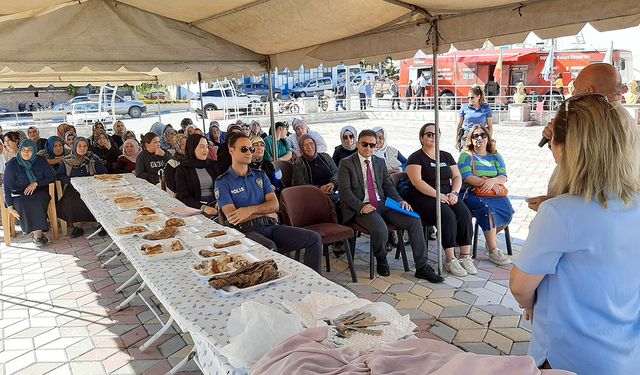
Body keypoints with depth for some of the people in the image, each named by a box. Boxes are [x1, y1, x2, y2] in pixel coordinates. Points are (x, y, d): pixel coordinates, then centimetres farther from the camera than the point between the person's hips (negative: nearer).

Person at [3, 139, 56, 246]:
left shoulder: (40, 161, 0)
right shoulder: (12, 164, -6)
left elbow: (52, 177, 2)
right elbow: (7, 188, -6)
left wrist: (36, 183, -13)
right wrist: (10, 207, -14)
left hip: (38, 192, 1)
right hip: (18, 195, -1)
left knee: (37, 201, -33)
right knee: (22, 204, -33)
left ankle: (36, 232, -25)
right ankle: (37, 233, -27)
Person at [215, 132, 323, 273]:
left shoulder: (261, 176, 19)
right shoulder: (222, 182, 4)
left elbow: (275, 205, 5)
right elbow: (232, 217, -9)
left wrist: (250, 210, -13)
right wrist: (264, 211, -2)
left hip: (271, 226, 5)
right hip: (246, 230, -5)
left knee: (314, 238, -11)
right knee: (270, 248, -38)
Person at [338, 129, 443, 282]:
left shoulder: (380, 162, 16)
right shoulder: (346, 163, 0)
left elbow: (388, 185, 18)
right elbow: (344, 190, -8)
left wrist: (400, 201, -1)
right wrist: (361, 206, -22)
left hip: (382, 204, 6)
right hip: (361, 208, -5)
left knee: (414, 221, -15)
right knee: (380, 229, -35)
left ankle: (422, 267, -8)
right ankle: (381, 261, -1)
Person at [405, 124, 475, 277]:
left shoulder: (446, 156, 19)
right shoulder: (415, 157, 1)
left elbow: (457, 177, 14)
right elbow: (417, 181, -12)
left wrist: (454, 193, -7)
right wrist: (438, 195, -20)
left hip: (447, 196, 5)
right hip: (424, 198, -5)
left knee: (465, 214, -23)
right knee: (448, 215, -31)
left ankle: (465, 257, -20)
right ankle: (450, 260, -25)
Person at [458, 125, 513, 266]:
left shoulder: (495, 157, 19)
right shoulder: (466, 156, 7)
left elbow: (503, 177, 6)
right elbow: (467, 177, -9)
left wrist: (492, 181, -18)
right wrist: (489, 184, -18)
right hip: (471, 192, -4)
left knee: (507, 210, -24)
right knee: (487, 209, -33)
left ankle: (491, 236, 4)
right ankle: (493, 251, -25)